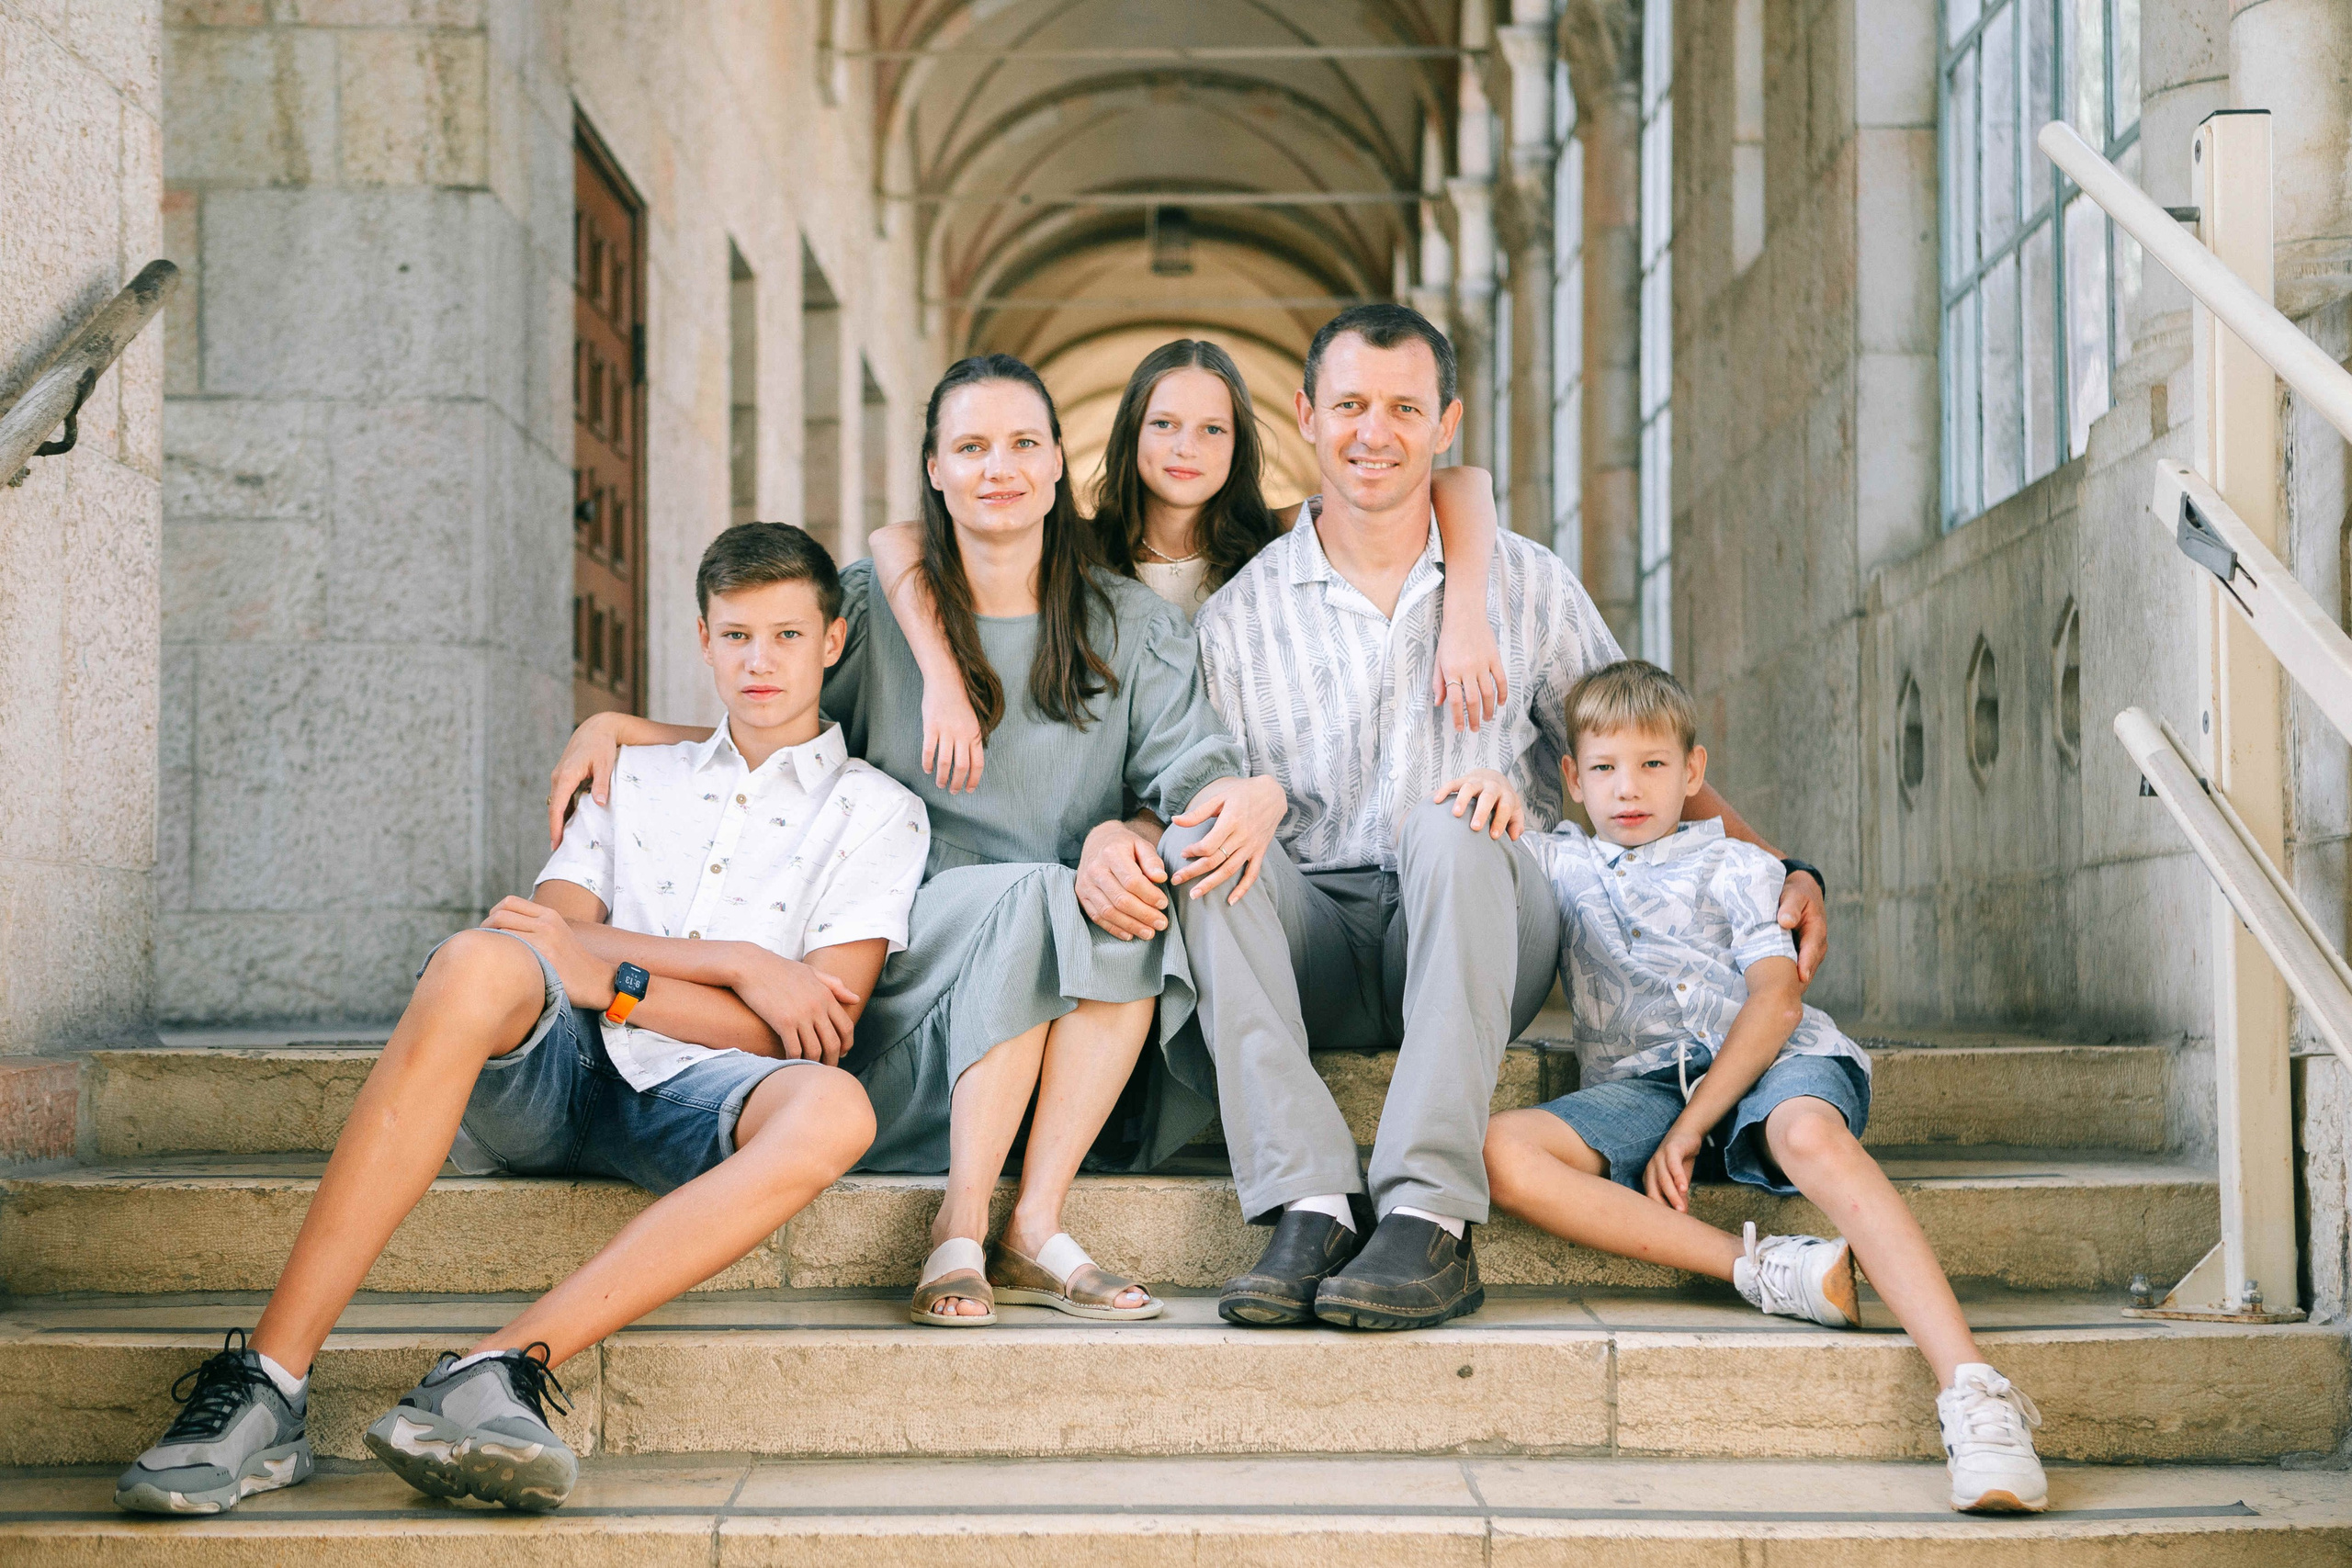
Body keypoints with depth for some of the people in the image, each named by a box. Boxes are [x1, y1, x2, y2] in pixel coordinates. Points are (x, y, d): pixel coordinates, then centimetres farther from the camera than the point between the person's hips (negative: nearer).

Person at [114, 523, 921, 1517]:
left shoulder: (876, 813, 14)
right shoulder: (635, 778, 26)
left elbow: (821, 1025, 0)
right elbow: (553, 930, 8)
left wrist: (608, 976, -7)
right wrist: (740, 964, -4)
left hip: (690, 1096, -2)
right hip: (549, 1067, 2)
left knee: (835, 1111, -37)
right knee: (481, 961, -34)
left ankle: (500, 1369, -47)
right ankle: (265, 1387, -40)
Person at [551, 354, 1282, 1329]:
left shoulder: (1128, 624, 13)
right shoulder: (874, 609, 11)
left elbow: (1193, 762, -2)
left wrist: (1248, 797, -28)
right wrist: (612, 726, 2)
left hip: (1089, 999, 1)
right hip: (919, 945, -1)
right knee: (1030, 896, -34)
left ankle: (1033, 1228, -32)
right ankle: (958, 1233, -31)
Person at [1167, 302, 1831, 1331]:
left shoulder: (1527, 587, 11)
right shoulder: (1242, 615, 9)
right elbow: (1181, 792, 7)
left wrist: (1782, 876, 3)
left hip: (1479, 947, -1)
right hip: (1313, 955, 1)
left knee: (1453, 828, -33)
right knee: (1196, 841, -29)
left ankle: (1429, 1220, -42)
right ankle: (1309, 1208, -39)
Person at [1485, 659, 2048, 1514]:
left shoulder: (1736, 866, 18)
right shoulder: (1558, 861, 27)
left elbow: (1776, 999, 2)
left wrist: (1689, 1128, -12)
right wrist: (1481, 786, 0)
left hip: (1768, 1059, -2)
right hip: (1641, 1080, 2)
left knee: (1811, 1134, -39)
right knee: (1503, 1153, -28)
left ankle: (1973, 1394, -53)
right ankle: (1770, 1270, -33)